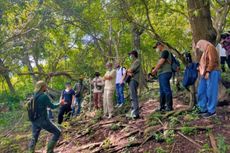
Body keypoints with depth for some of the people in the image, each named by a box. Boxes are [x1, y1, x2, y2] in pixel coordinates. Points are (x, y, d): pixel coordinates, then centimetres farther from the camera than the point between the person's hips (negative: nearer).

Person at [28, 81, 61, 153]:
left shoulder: (34, 96, 5)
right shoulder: (44, 96, -16)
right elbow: (52, 106, -6)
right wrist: (60, 104, 11)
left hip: (34, 120, 8)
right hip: (43, 120, -7)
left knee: (34, 139, 19)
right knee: (57, 132, 6)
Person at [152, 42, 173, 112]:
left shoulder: (165, 52, -5)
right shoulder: (163, 53, 24)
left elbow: (161, 62, -13)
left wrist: (155, 69, -4)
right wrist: (156, 71, 13)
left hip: (165, 73, -10)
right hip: (162, 74, 10)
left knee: (166, 90, -10)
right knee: (162, 91, 11)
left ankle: (169, 106, -8)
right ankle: (162, 107, 15)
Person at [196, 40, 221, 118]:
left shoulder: (210, 48, -2)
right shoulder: (205, 51, 24)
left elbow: (212, 61, -14)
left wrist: (208, 71, -19)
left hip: (211, 73, -10)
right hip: (205, 74, 10)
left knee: (210, 92, -7)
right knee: (201, 91, 9)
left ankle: (211, 111, -2)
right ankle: (204, 109, 16)